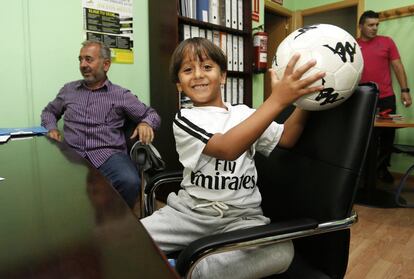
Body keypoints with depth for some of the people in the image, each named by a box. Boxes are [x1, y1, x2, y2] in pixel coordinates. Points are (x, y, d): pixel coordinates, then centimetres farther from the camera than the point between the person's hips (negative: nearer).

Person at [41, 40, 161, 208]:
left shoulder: (121, 95, 10)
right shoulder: (68, 90, 20)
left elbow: (152, 114, 12)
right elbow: (49, 111, 34)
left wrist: (145, 123, -11)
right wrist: (51, 128, 12)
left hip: (108, 154, -2)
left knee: (130, 182, -33)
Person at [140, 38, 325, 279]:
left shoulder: (245, 114, 11)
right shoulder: (185, 119, -4)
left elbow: (286, 138, 2)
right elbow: (226, 148, -22)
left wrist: (305, 98, -12)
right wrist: (277, 100, -28)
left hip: (242, 216, 3)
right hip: (190, 210, -2)